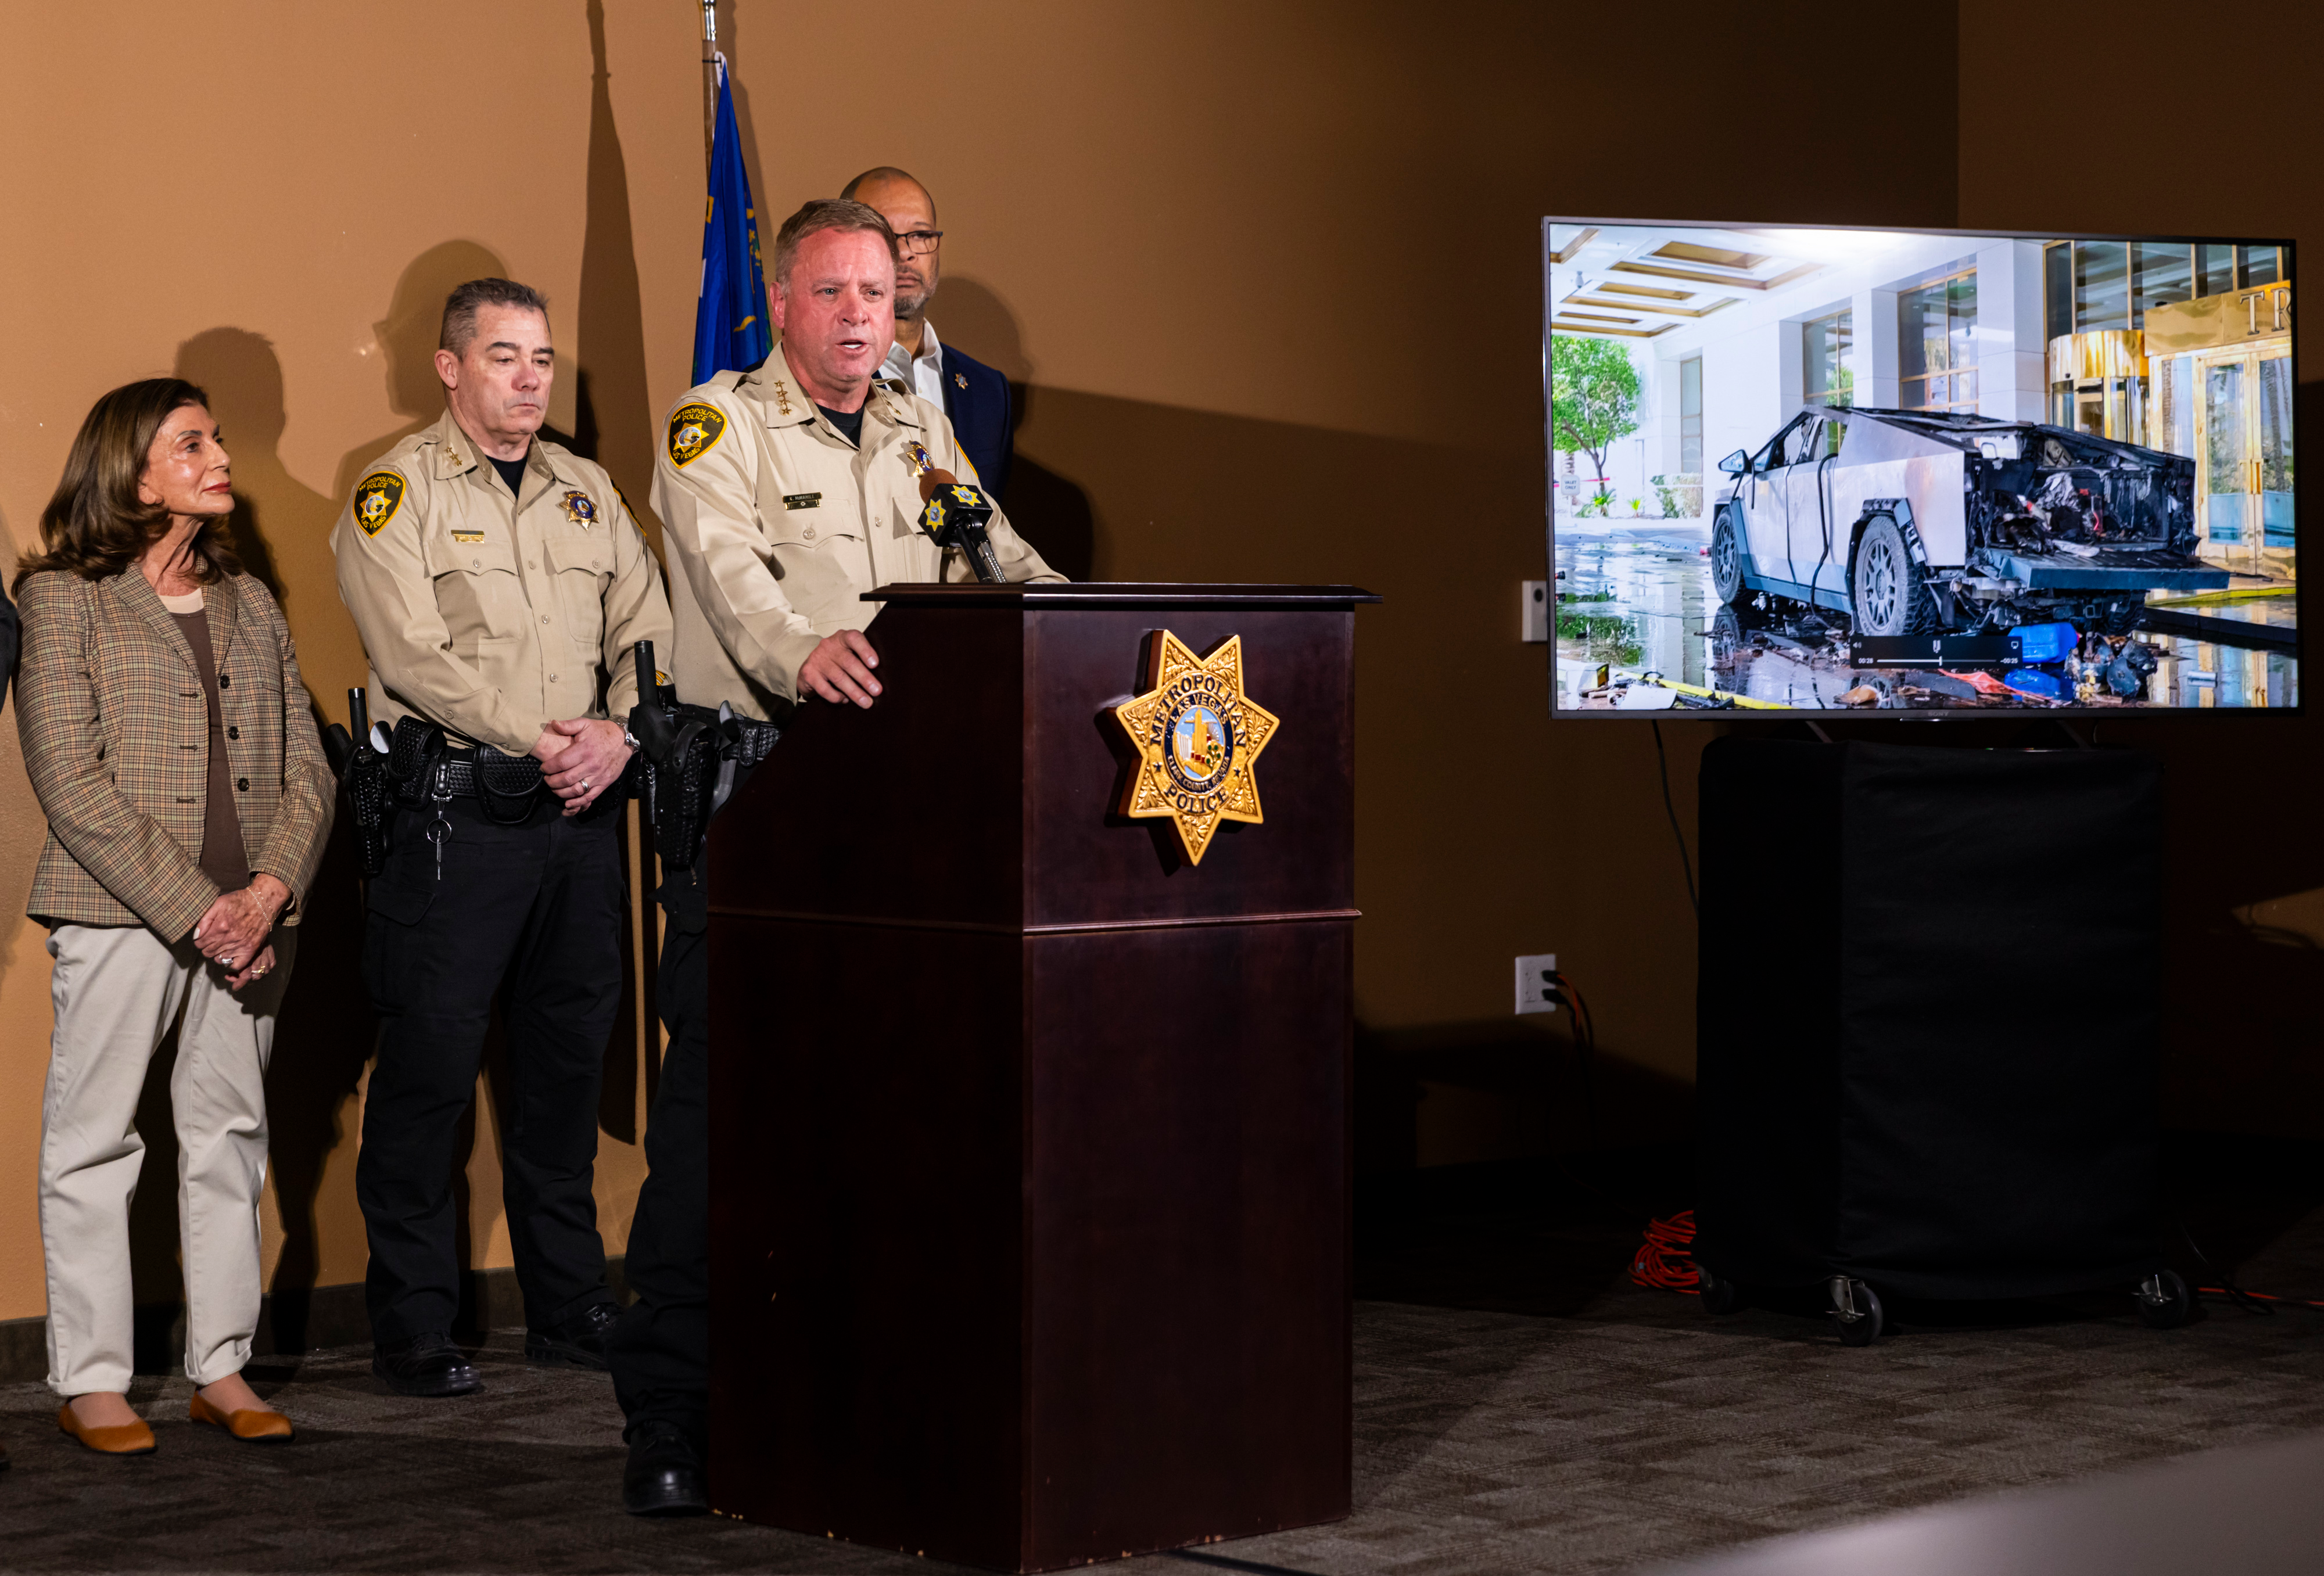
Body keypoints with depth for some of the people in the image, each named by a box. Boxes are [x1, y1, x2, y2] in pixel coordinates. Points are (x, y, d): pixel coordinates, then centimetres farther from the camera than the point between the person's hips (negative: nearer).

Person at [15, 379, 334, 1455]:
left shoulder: (251, 606, 16)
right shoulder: (64, 600, -1)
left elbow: (307, 770, 10)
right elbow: (71, 783, -10)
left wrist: (268, 891, -8)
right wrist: (194, 908, -15)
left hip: (248, 916, 5)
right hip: (119, 912, -5)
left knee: (230, 1135, 8)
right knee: (95, 1140, -1)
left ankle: (222, 1368, 16)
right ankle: (92, 1383, 6)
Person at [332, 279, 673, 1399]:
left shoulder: (586, 491, 17)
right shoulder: (397, 492, -1)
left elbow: (646, 631, 11)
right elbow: (413, 651, -13)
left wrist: (618, 736, -8)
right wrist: (540, 738, -18)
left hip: (580, 809, 6)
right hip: (457, 811, -5)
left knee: (570, 1055, 10)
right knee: (430, 1063, -4)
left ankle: (570, 1308, 20)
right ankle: (413, 1329, 4)